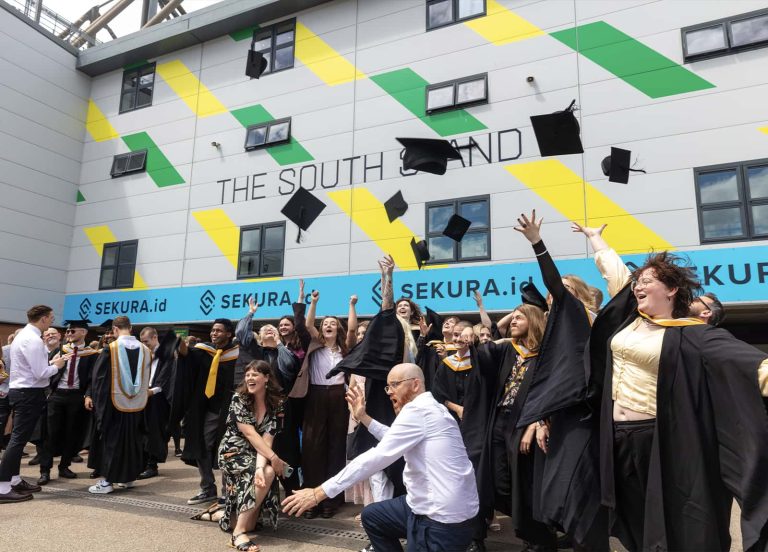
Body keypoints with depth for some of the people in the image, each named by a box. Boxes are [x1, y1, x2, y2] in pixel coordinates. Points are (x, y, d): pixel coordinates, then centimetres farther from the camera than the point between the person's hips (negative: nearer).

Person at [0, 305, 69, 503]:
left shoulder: (23, 335, 13)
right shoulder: (33, 340, -19)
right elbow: (41, 373, -22)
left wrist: (51, 362, 9)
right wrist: (57, 365, -5)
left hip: (20, 391, 11)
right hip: (29, 394, -11)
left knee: (18, 438, 16)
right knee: (19, 439, -7)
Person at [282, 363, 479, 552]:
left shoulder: (417, 409, -20)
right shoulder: (427, 408, 11)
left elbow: (377, 457, -23)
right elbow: (393, 440, 25)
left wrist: (319, 492, -20)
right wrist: (363, 417, 17)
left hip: (443, 519, -10)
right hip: (434, 505, 10)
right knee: (372, 516, 21)